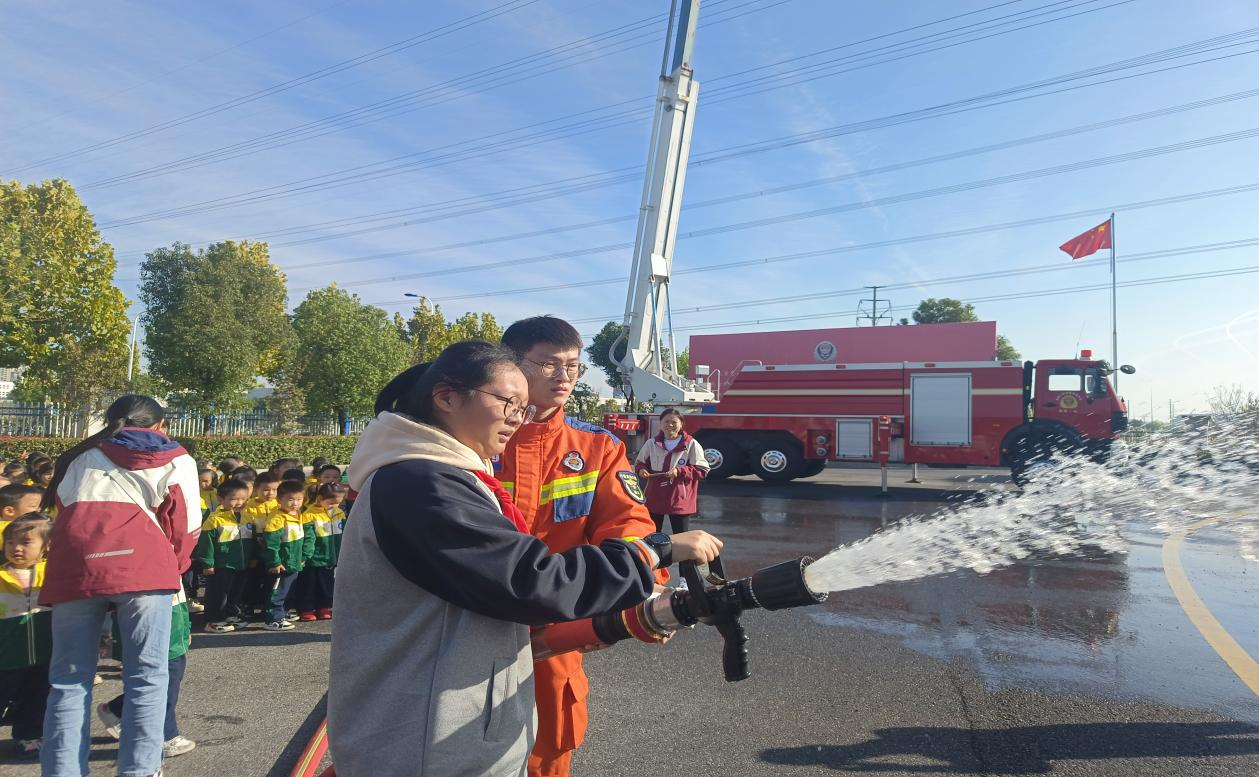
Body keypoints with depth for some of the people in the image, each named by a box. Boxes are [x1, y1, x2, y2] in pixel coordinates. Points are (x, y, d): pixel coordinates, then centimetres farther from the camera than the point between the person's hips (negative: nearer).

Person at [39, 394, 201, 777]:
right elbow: (185, 527, 11)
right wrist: (172, 567, 26)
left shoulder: (81, 458, 29)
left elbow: (61, 506, 27)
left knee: (69, 680, 11)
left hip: (73, 566, 3)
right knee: (146, 677, 4)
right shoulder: (176, 461, 19)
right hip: (142, 566, -3)